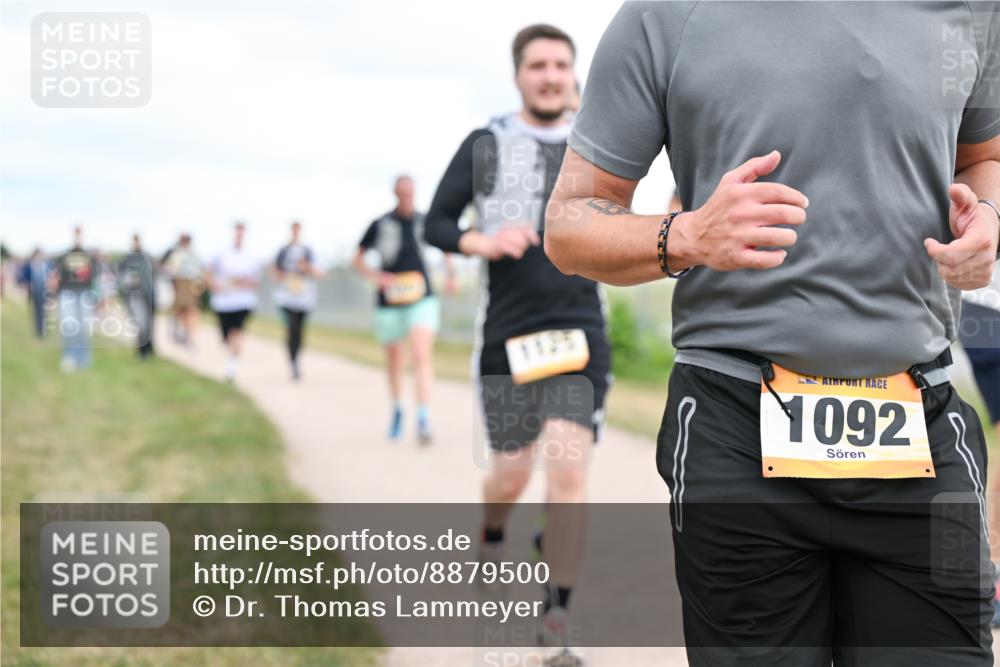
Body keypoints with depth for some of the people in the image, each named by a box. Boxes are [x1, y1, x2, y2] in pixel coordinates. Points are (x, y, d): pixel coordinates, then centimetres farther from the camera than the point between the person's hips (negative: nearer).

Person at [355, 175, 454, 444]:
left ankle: (423, 420, -22)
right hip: (389, 304, 1)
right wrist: (375, 276, -10)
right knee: (394, 362, 12)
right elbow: (358, 259, 8)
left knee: (422, 355, -18)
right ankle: (397, 410, 37)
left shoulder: (424, 221, 3)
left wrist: (451, 274, 9)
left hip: (421, 301, -1)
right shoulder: (380, 225, -1)